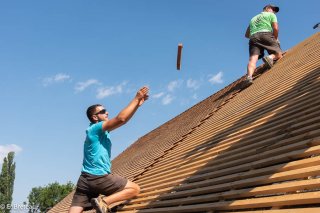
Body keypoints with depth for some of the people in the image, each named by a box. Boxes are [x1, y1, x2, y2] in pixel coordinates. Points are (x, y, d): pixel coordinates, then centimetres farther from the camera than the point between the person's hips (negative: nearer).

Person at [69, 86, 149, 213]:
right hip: (99, 177, -9)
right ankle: (104, 202, -12)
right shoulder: (96, 128, -8)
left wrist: (137, 104, 10)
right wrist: (136, 99, -12)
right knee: (134, 189, 2)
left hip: (85, 179, 9)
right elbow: (121, 119, -20)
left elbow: (123, 120, 18)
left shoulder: (101, 130, 20)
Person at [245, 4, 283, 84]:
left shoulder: (253, 18, 37)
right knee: (279, 54, 2)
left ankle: (249, 76, -41)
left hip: (253, 37, 4)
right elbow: (275, 28, 5)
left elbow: (247, 35, 32)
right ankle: (270, 57, -32)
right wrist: (275, 39, 19)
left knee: (253, 59, -16)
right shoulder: (271, 15, 21)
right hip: (266, 34, -4)